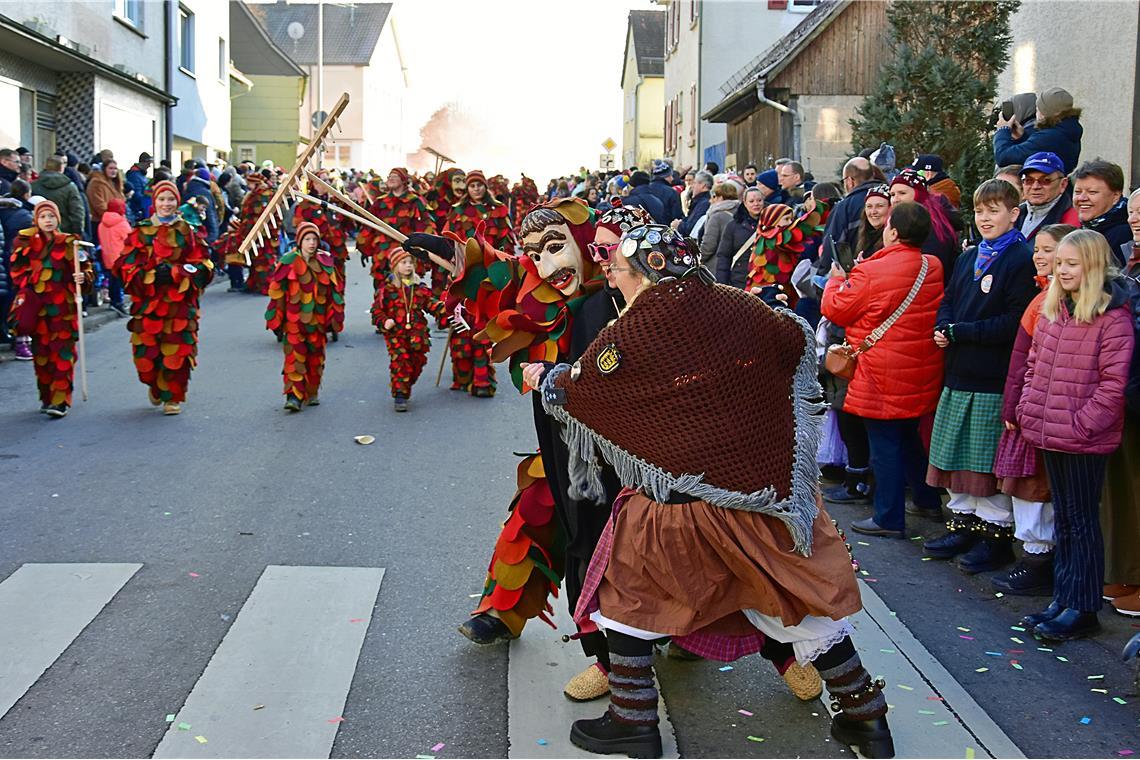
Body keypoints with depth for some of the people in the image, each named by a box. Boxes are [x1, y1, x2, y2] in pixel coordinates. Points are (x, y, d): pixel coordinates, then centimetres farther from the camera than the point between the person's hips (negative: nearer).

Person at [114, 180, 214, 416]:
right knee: (146, 351, -1)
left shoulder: (187, 232, 6)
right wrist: (153, 274, -13)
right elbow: (125, 266, 2)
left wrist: (175, 272, -12)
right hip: (147, 301, 0)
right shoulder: (141, 232, 6)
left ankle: (172, 397, 14)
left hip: (180, 302, 0)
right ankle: (155, 387, 30)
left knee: (176, 352, -4)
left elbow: (203, 266, 2)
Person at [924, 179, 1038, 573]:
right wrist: (943, 328, -4)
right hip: (960, 372, 7)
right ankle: (963, 522, 26)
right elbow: (947, 302, 18)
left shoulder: (1022, 260, -10)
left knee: (990, 459, 0)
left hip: (995, 378, -7)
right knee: (957, 453, 13)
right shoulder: (968, 258, 15)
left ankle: (996, 533, 12)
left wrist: (960, 332, -16)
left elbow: (1016, 322, -18)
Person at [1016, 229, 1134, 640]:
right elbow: (1034, 364, 17)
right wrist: (1028, 408, 7)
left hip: (1084, 439, -7)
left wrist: (1083, 424, -17)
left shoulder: (1112, 318, -13)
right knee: (1064, 520, 16)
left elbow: (1114, 382, -16)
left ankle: (1082, 608, 10)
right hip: (1049, 435, 7)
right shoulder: (1052, 311, 9)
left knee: (1082, 521, 1)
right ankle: (1063, 599, 25)